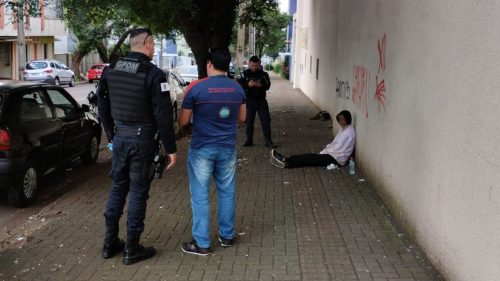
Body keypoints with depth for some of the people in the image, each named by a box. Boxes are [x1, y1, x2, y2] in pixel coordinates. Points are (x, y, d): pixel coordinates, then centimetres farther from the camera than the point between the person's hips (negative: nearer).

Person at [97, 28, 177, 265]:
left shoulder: (111, 69, 5)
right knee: (138, 192, 4)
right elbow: (163, 116, -15)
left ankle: (110, 243, 25)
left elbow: (103, 106, 11)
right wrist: (170, 149, -8)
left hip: (120, 138, 6)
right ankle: (132, 250, 14)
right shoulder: (153, 74, -14)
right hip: (142, 140, -6)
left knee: (118, 187, 17)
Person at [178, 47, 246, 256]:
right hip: (228, 148, 4)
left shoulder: (196, 88, -12)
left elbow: (183, 122, -5)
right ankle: (227, 236, 25)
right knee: (227, 192, 14)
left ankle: (202, 243, 7)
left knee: (200, 195, 3)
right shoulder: (237, 88, 2)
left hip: (202, 149, -4)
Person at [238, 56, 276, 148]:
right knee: (249, 121, 5)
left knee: (266, 121, -3)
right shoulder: (245, 74, 1)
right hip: (249, 100, 0)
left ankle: (268, 141, 1)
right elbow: (239, 84, -9)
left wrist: (261, 85, -26)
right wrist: (248, 84, -28)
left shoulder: (263, 74, 4)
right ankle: (249, 140, 17)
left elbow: (268, 85, -4)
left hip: (261, 100, 1)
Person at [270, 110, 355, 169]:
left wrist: (323, 153, -9)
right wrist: (323, 152, 5)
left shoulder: (348, 131, -17)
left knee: (311, 157, -17)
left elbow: (337, 149, -19)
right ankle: (286, 162, -17)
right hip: (334, 155, 9)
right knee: (311, 156, -7)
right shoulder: (344, 129, 15)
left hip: (337, 159, -9)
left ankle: (286, 161, -20)